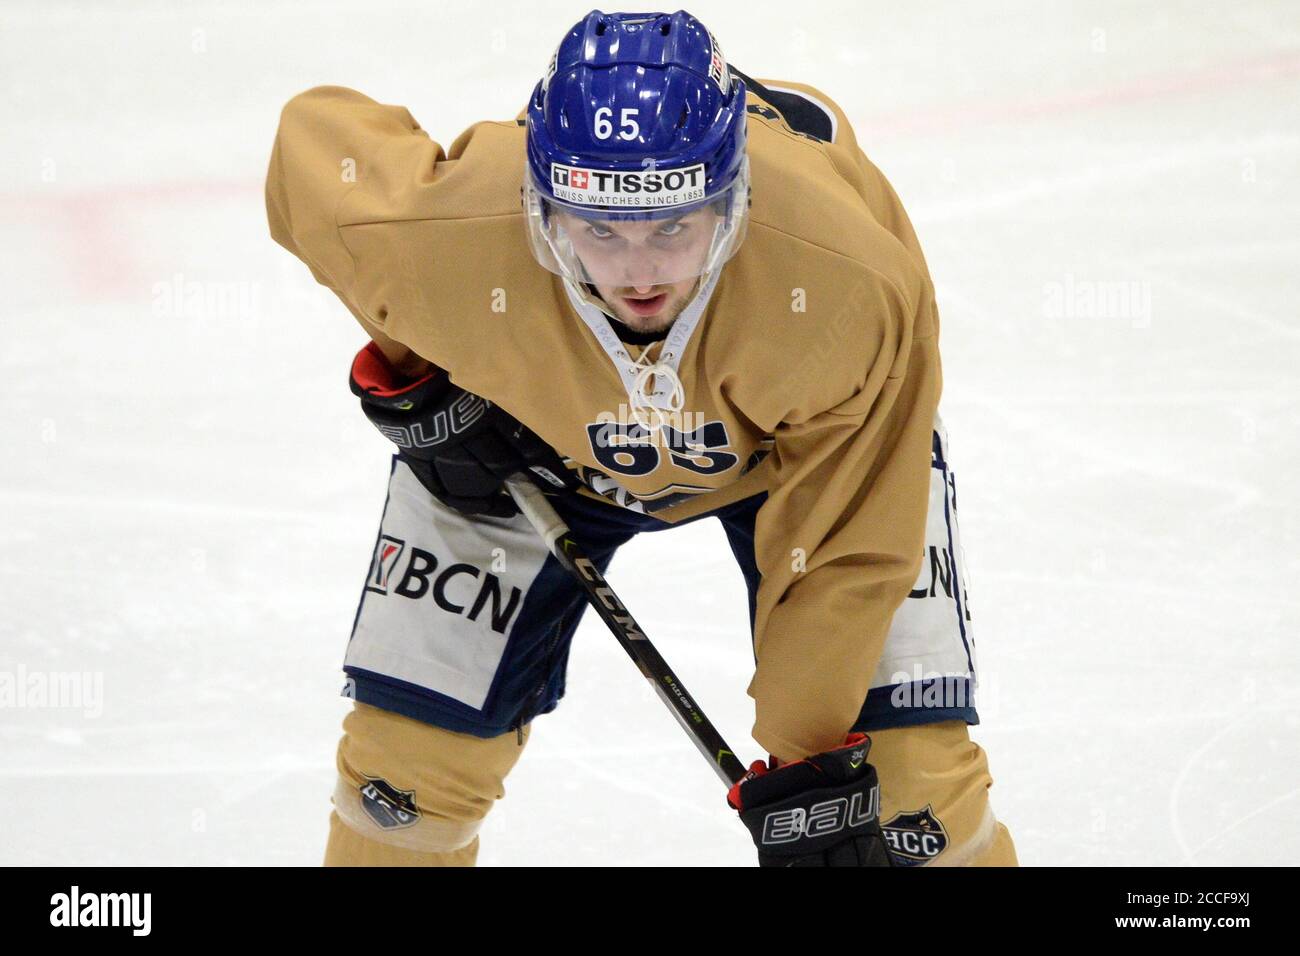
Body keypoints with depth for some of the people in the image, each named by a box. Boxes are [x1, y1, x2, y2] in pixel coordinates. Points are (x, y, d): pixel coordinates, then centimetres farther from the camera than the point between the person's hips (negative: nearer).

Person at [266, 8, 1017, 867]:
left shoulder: (855, 282, -41)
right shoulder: (443, 240, -39)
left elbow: (844, 544, -28)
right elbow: (317, 133, -15)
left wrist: (811, 765, -25)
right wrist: (404, 369, -12)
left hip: (798, 438, -1)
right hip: (529, 444, 1)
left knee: (913, 764, -11)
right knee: (409, 755, -2)